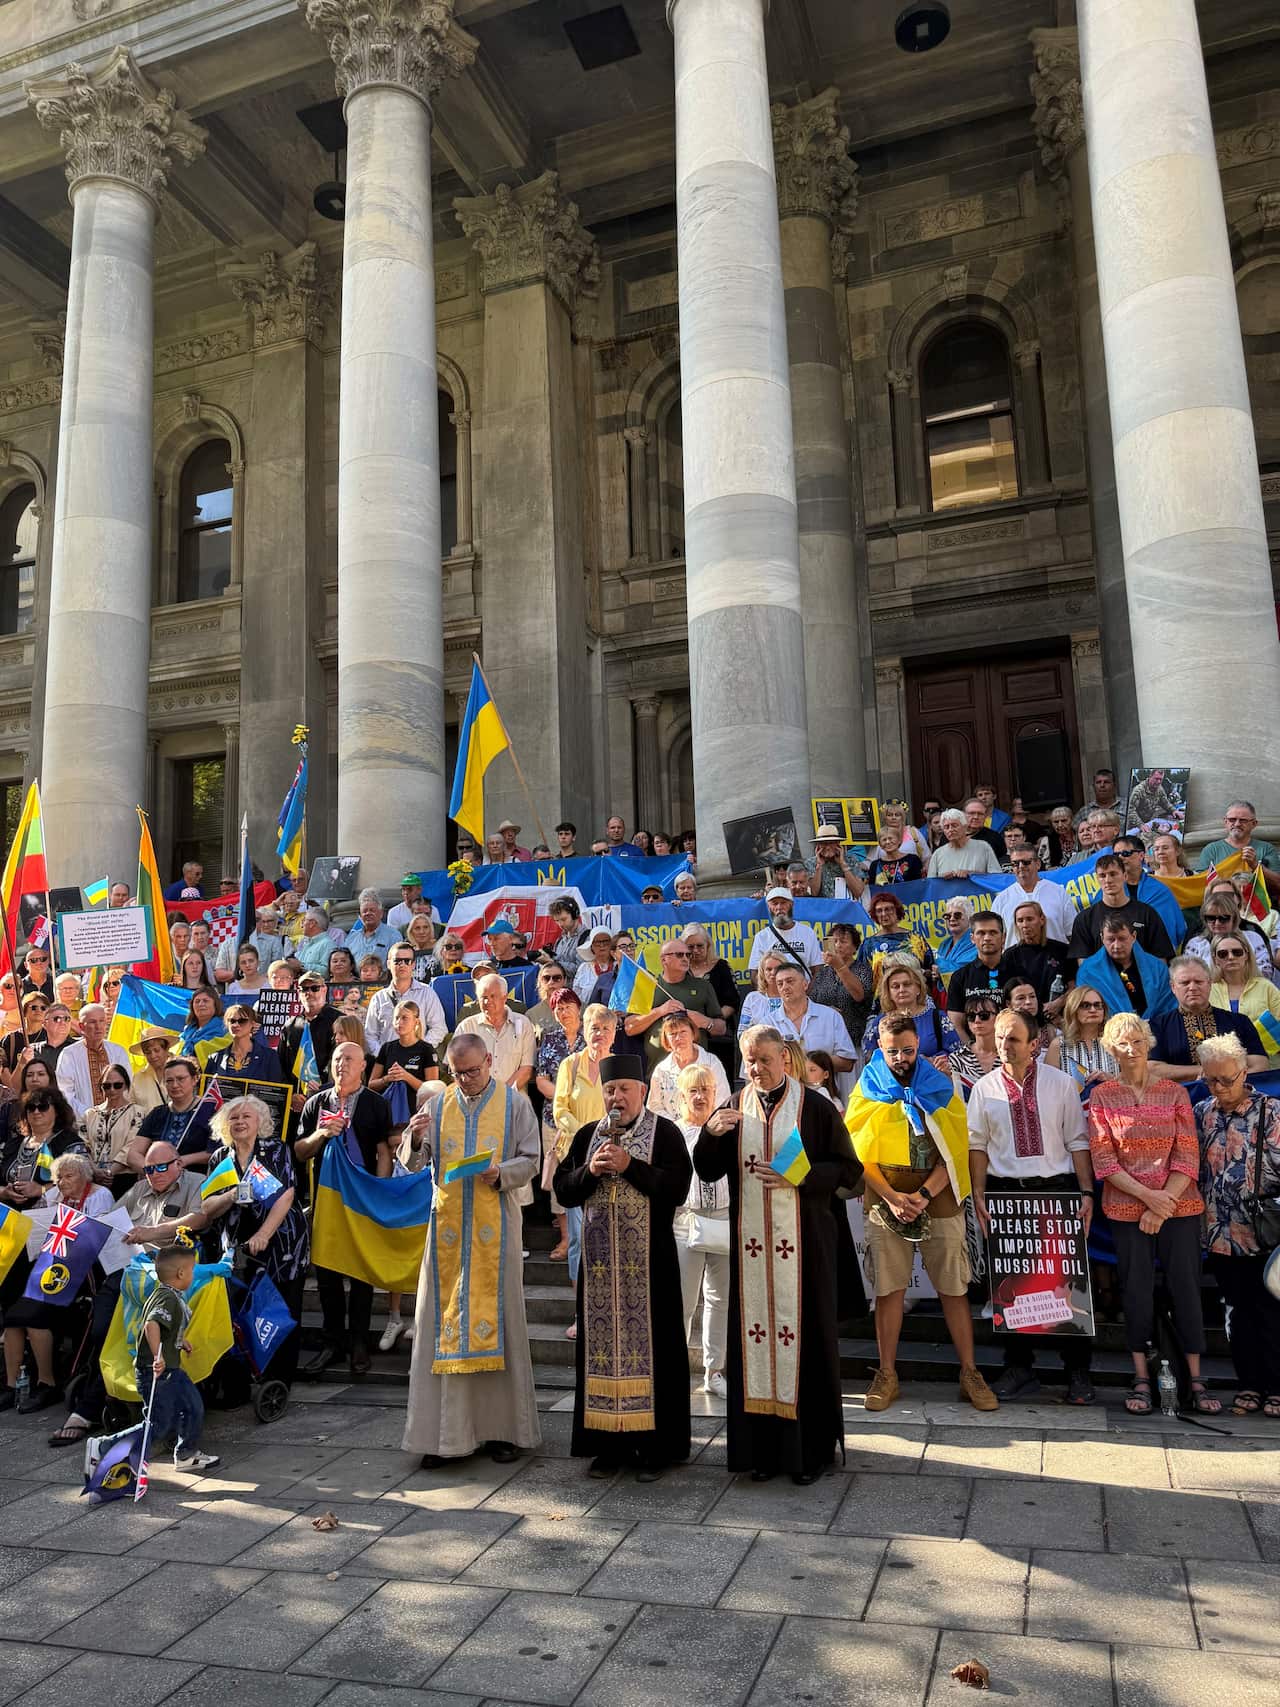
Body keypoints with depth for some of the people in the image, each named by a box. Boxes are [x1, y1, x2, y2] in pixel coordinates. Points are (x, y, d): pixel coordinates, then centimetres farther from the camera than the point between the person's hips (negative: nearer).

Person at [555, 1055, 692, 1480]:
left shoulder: (665, 1133, -1)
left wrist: (629, 1165, -18)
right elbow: (562, 1189, 7)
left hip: (649, 1259, -4)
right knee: (601, 1344, 6)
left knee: (650, 1343, 0)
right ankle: (609, 1443, 16)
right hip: (599, 1259, 4)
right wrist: (591, 1171, -11)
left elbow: (678, 1187, -12)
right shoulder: (587, 1135, 11)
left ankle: (654, 1445, 10)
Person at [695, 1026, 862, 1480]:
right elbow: (707, 1173, 6)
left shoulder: (814, 1107, -3)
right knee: (754, 1335, 5)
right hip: (750, 1240, 3)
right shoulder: (734, 1108, 8)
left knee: (804, 1336, 2)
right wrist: (711, 1133, -12)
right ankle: (763, 1446, 17)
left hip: (803, 1241, -3)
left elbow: (848, 1170, -2)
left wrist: (800, 1176, -17)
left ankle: (810, 1449, 15)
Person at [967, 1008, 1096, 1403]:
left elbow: (1077, 1142, 2)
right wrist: (978, 1196, -3)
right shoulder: (985, 1088, 3)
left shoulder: (1061, 1083, 2)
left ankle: (1078, 1370, 15)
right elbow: (977, 1145, 4)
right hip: (1004, 1192, 1)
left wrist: (1086, 1193, -4)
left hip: (1056, 1189, -1)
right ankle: (1019, 1367, 19)